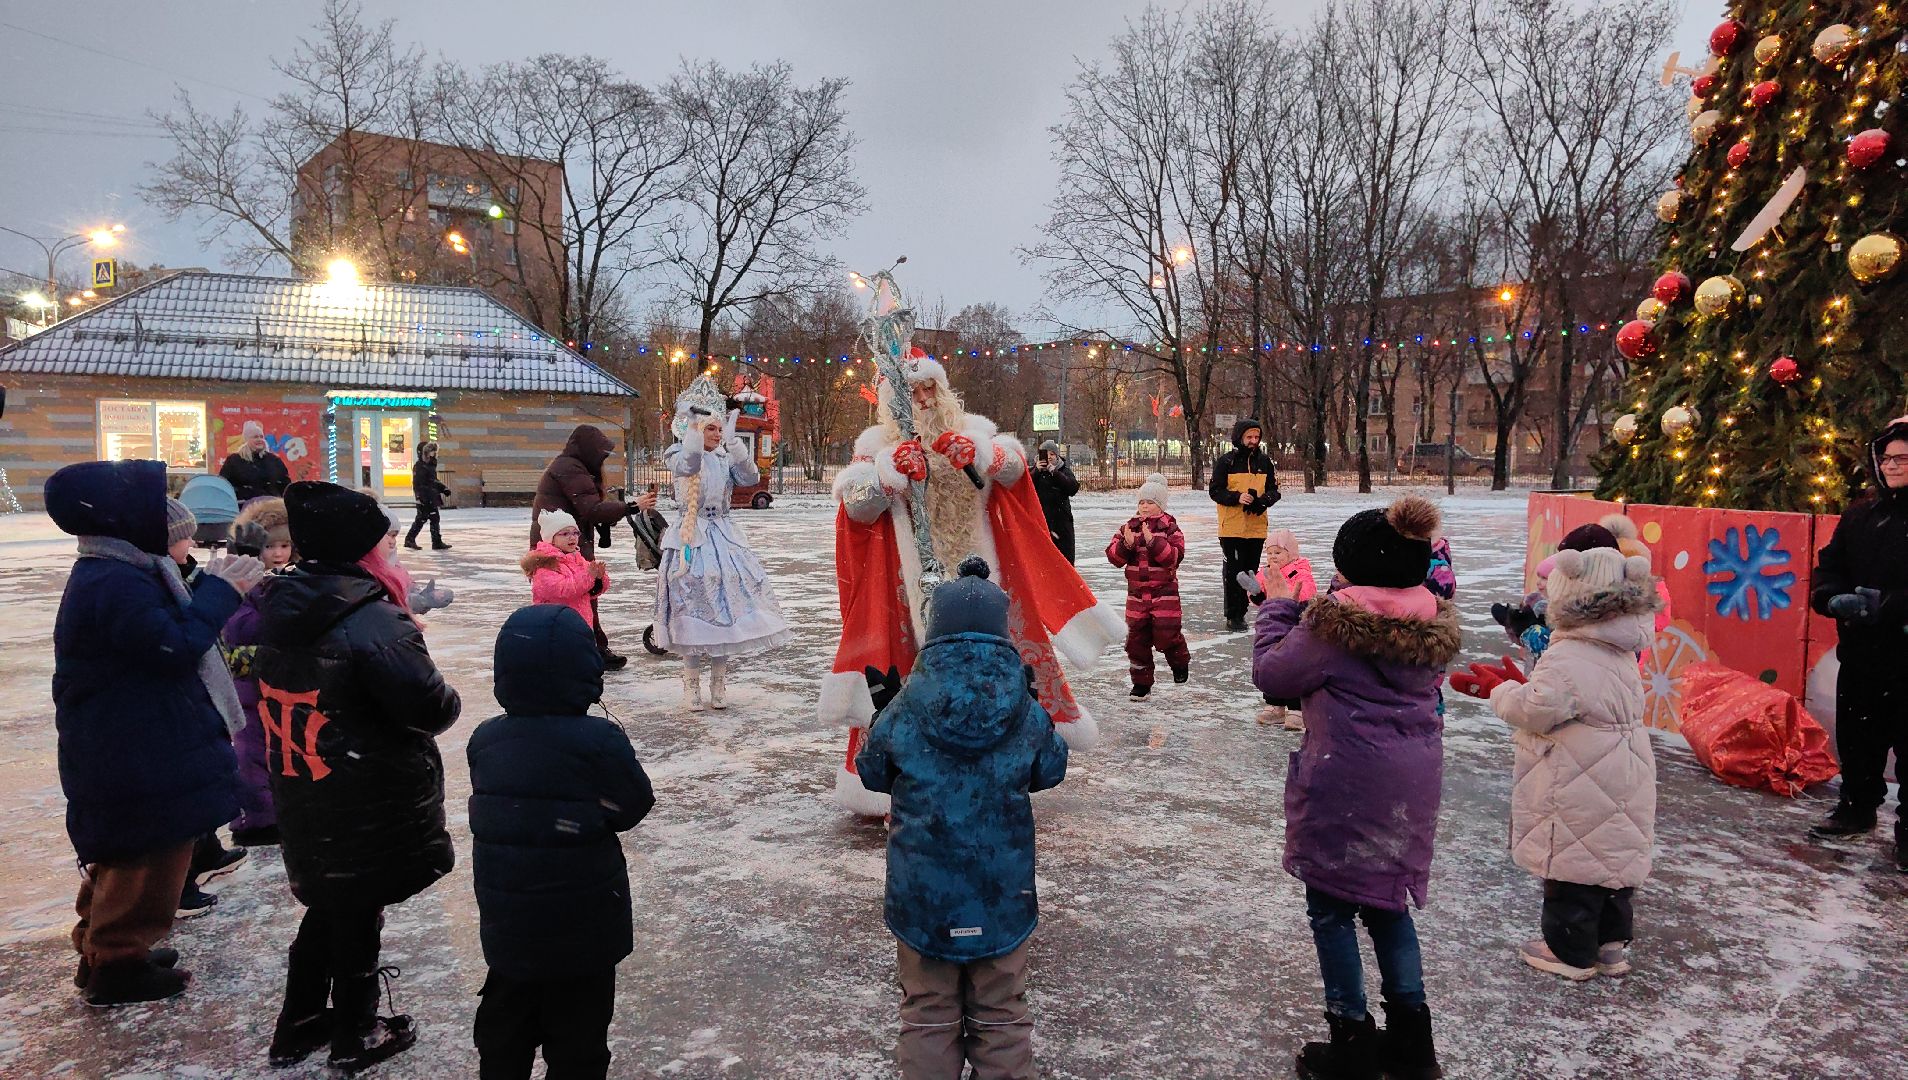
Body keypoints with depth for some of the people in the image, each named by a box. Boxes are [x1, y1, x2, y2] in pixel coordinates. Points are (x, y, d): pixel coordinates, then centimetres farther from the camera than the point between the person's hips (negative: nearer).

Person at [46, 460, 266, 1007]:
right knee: (147, 857, 3)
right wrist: (219, 590, -19)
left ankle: (102, 950, 40)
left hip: (124, 751, 11)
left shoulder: (111, 573, 10)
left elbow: (169, 631, 11)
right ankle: (117, 966, 18)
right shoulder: (118, 585, -25)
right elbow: (177, 646, -27)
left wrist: (221, 591, 0)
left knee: (125, 854, 25)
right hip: (139, 760, -11)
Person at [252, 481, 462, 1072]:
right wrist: (447, 700, -4)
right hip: (368, 805, -7)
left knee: (327, 903, 24)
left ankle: (298, 1023, 37)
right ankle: (356, 1035, 27)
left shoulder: (278, 607, 0)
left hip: (301, 796, 7)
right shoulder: (375, 621, -25)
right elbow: (433, 708, -28)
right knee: (358, 912, 10)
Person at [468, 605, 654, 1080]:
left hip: (506, 925, 5)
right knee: (577, 1040, 11)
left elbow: (496, 808, 5)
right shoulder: (597, 742, -22)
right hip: (581, 929, -5)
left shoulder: (485, 741, -5)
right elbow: (633, 807, -11)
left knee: (504, 1028, 23)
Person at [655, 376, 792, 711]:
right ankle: (692, 684, 7)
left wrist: (734, 442, -15)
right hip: (691, 541, -4)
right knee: (693, 608, -4)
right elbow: (686, 466, -25)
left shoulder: (726, 458, 11)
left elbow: (750, 477, -7)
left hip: (724, 539, 4)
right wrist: (693, 428, -31)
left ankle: (719, 684, 13)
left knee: (726, 605, 3)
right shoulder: (681, 455, 0)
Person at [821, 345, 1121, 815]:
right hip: (911, 586, -2)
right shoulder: (878, 445, 5)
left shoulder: (970, 431, 11)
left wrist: (977, 453, -20)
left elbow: (1013, 468, -2)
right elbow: (856, 505, -6)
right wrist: (892, 470, -20)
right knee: (909, 675, -2)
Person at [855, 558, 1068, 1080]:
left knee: (928, 1013, 15)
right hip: (1002, 892, 1)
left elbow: (872, 772, 5)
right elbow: (1050, 771, 8)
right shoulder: (1025, 712, -9)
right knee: (1000, 1014, 16)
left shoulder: (903, 711, -11)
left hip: (923, 892, -1)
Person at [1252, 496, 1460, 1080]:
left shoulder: (1333, 620, -18)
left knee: (1331, 907, 9)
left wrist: (1277, 605, 4)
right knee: (1386, 901, 21)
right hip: (1410, 785, 7)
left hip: (1345, 785, -7)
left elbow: (1270, 671, -9)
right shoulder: (1432, 620, 3)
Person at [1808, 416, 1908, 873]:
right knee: (1857, 737, 16)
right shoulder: (1860, 515, 8)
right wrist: (1835, 599, -9)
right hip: (1860, 651, 5)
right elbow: (1827, 570, 9)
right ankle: (1857, 806, 33)